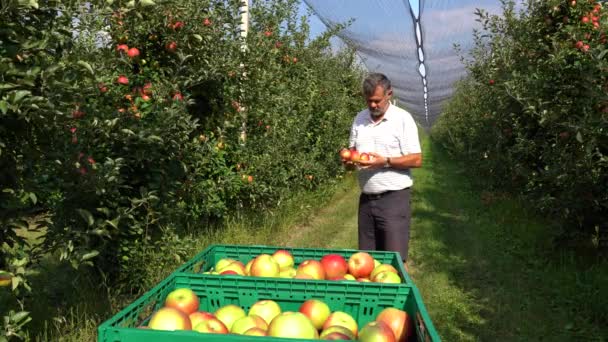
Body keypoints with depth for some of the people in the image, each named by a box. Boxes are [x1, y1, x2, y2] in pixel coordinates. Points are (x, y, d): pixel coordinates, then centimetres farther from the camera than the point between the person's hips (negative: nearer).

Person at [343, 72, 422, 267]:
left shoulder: (403, 118, -6)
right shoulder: (360, 119, 10)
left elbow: (416, 160, -10)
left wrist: (385, 161, -21)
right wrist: (349, 159, -7)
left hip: (394, 198, -5)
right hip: (366, 198, 5)